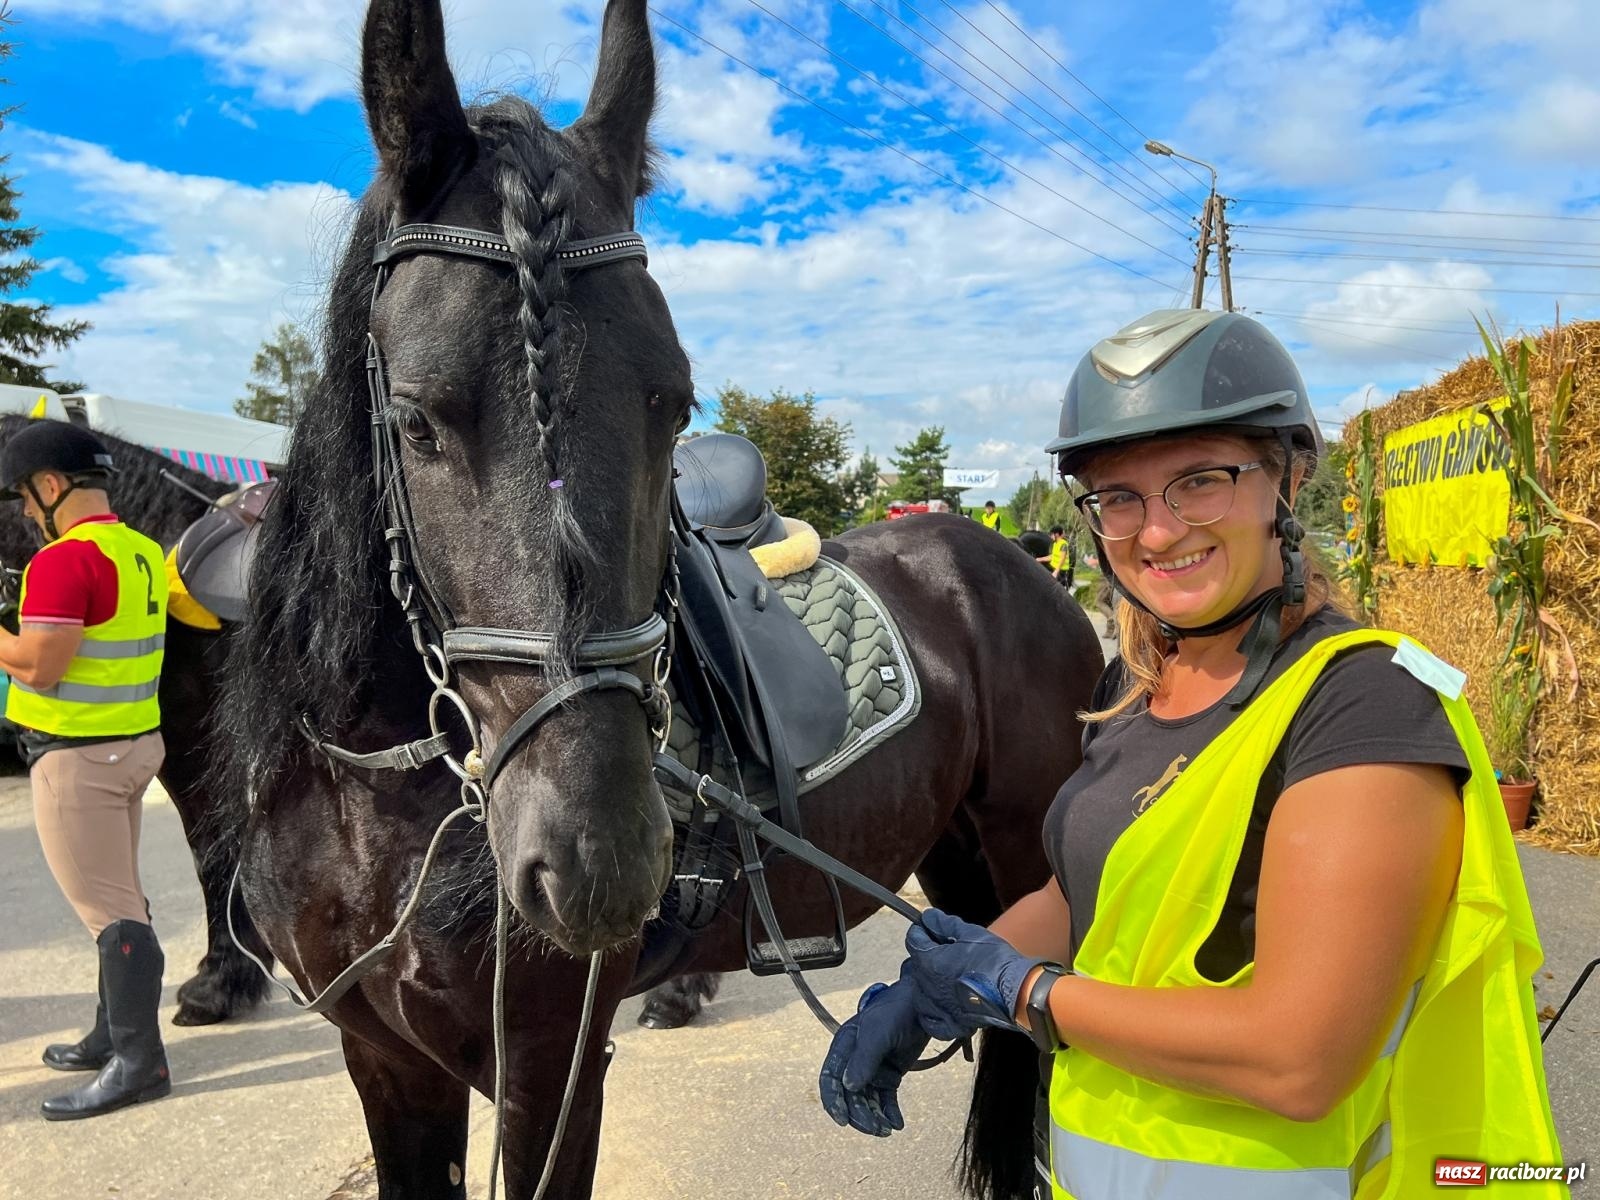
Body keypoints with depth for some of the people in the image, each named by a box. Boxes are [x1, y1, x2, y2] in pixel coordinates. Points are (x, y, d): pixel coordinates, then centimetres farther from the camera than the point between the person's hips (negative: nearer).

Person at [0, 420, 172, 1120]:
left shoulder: (65, 559, -19)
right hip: (135, 744, 9)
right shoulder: (143, 552, 8)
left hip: (78, 756, -9)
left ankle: (138, 1061, 2)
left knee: (108, 910, -4)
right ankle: (113, 1034, 30)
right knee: (119, 898, 17)